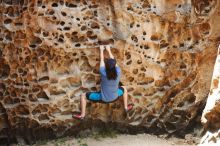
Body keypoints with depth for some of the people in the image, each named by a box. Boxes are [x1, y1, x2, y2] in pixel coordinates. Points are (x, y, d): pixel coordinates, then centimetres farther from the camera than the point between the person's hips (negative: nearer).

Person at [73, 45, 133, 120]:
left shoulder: (103, 73, -27)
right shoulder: (118, 72, -22)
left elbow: (102, 60, -10)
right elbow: (113, 61, -4)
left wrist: (101, 50, 5)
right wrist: (109, 50, 8)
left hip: (103, 99, -3)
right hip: (114, 98, 3)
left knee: (83, 96, 11)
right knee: (124, 89, 33)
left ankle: (82, 115, 14)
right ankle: (126, 107, 41)